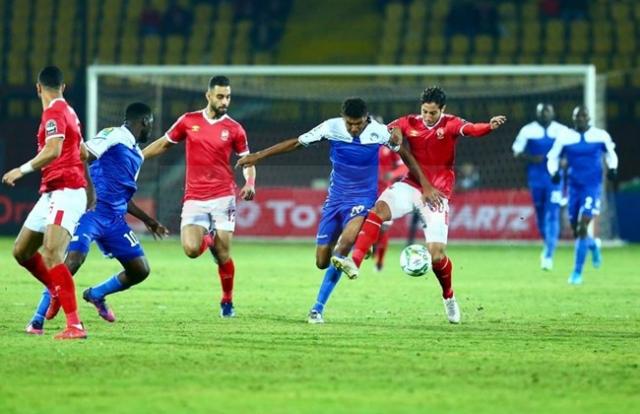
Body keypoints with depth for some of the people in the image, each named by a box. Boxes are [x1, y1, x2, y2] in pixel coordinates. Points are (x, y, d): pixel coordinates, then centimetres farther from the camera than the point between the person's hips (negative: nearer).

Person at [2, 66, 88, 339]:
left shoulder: (54, 112, -11)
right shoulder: (67, 111, 17)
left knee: (51, 254, -25)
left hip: (65, 192, -10)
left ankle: (75, 325, -32)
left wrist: (24, 169, -21)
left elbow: (53, 151, -26)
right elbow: (83, 153, 28)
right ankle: (57, 292, 35)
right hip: (51, 194, 10)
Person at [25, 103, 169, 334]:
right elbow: (83, 157, -16)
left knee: (140, 270, 4)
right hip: (93, 210, -8)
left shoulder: (137, 156, 23)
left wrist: (148, 221, 37)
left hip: (115, 219, 8)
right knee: (74, 260, -24)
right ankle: (38, 320, -17)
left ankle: (96, 295, 30)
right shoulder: (113, 136, -4)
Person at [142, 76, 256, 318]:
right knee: (191, 249, -17)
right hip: (194, 199, 1)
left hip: (222, 197, -1)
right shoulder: (188, 121, 4)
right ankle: (207, 239, 20)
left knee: (223, 255, -3)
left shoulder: (234, 129, 2)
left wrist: (250, 183, -9)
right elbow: (164, 144, 18)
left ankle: (227, 301, 20)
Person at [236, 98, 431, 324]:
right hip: (335, 198, 3)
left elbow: (404, 154, 1)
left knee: (347, 239, -32)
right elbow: (295, 143, -2)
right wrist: (258, 156, -1)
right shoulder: (332, 127, -11)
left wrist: (425, 186, 1)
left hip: (362, 199, -3)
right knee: (322, 262, -1)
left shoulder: (379, 132, -13)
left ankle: (318, 307, -19)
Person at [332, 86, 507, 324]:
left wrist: (490, 126, -48)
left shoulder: (450, 124, -7)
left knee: (436, 253, -8)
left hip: (436, 194, -2)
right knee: (379, 208, -28)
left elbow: (470, 129, -27)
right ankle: (354, 263, -37)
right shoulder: (409, 123, 2)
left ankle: (449, 297, 20)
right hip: (411, 186, 2)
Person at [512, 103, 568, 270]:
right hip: (536, 179, 1)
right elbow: (516, 152, 2)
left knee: (552, 216, -11)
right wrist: (531, 159, -16)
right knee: (540, 215, 10)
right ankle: (548, 245, 34)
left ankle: (548, 255, -12)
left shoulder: (562, 131, 1)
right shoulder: (528, 131, 0)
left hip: (554, 179, -1)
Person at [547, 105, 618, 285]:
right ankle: (593, 245, 45)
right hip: (574, 187, 3)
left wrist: (612, 168, -1)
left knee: (582, 227, -14)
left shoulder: (600, 136, -2)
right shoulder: (564, 137, -1)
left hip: (593, 186, -3)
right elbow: (552, 158, 8)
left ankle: (577, 272, -8)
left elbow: (610, 153, 16)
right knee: (575, 228, 9)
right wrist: (554, 172, -11)